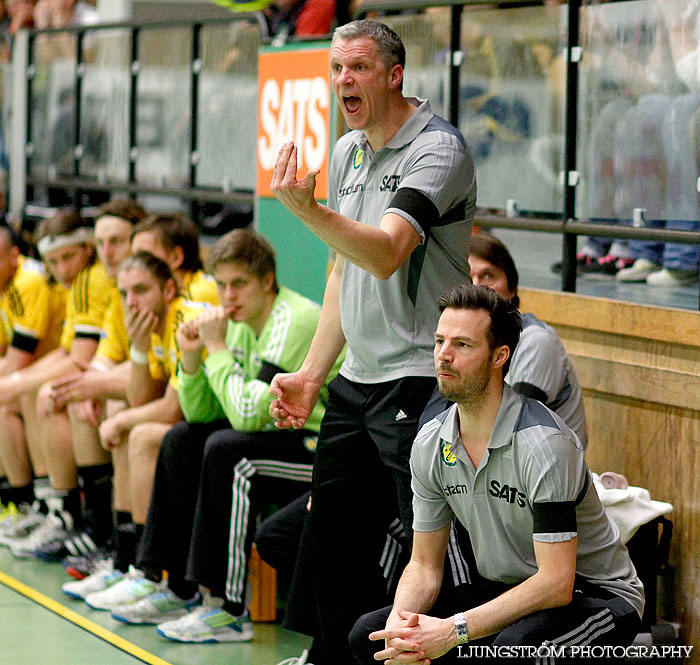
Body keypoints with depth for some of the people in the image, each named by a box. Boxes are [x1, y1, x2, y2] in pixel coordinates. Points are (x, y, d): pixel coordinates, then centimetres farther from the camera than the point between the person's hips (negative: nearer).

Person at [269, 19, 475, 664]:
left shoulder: (438, 149, -12)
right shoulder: (347, 152, 14)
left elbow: (385, 254, -26)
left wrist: (305, 207, -38)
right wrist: (310, 373, 18)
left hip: (419, 385, -8)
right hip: (356, 381, 9)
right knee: (334, 540, 12)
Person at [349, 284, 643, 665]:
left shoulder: (544, 443, -24)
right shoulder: (430, 444, -2)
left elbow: (556, 583, -28)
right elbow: (425, 564, 4)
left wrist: (453, 630, -31)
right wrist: (399, 623, -18)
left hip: (596, 595, -6)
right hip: (505, 591, 7)